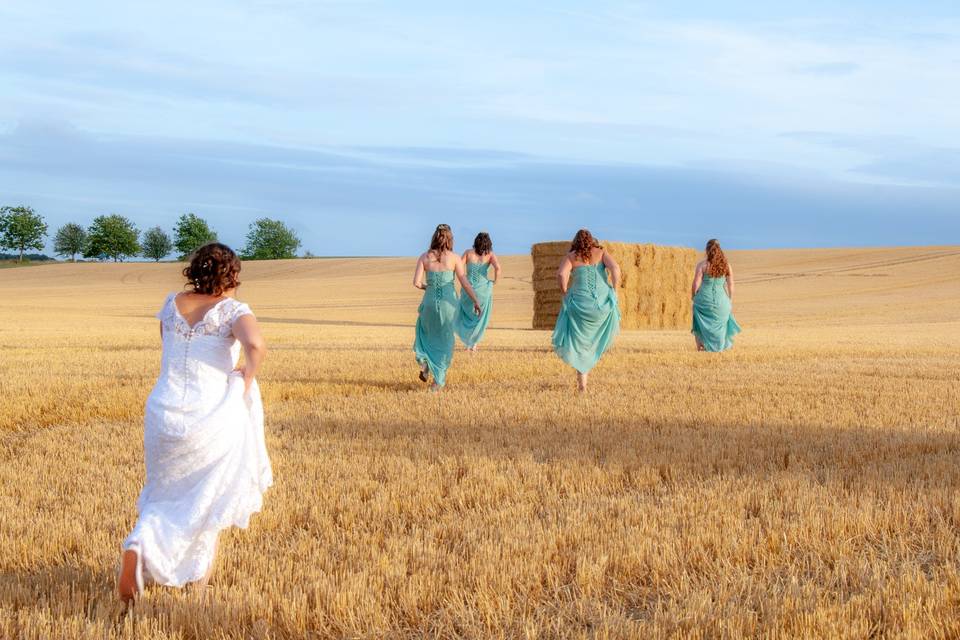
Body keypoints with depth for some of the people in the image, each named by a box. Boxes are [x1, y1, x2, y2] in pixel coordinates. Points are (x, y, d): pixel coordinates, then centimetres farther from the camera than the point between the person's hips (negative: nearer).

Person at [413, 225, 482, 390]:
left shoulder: (424, 257, -1)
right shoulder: (454, 258, -3)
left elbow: (417, 282, -7)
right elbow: (465, 282, -8)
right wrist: (476, 301, -2)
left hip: (430, 302, 1)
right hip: (449, 303, -1)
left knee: (426, 333, 30)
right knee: (445, 341, 15)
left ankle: (424, 363, 8)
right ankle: (438, 380, 11)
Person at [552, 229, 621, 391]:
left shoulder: (570, 257, 6)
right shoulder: (601, 253, 8)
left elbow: (561, 274, -13)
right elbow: (615, 268, -9)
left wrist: (566, 295, 1)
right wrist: (615, 292, 0)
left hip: (580, 302, 0)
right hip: (603, 301, 1)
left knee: (579, 341, 11)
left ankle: (582, 381, 3)